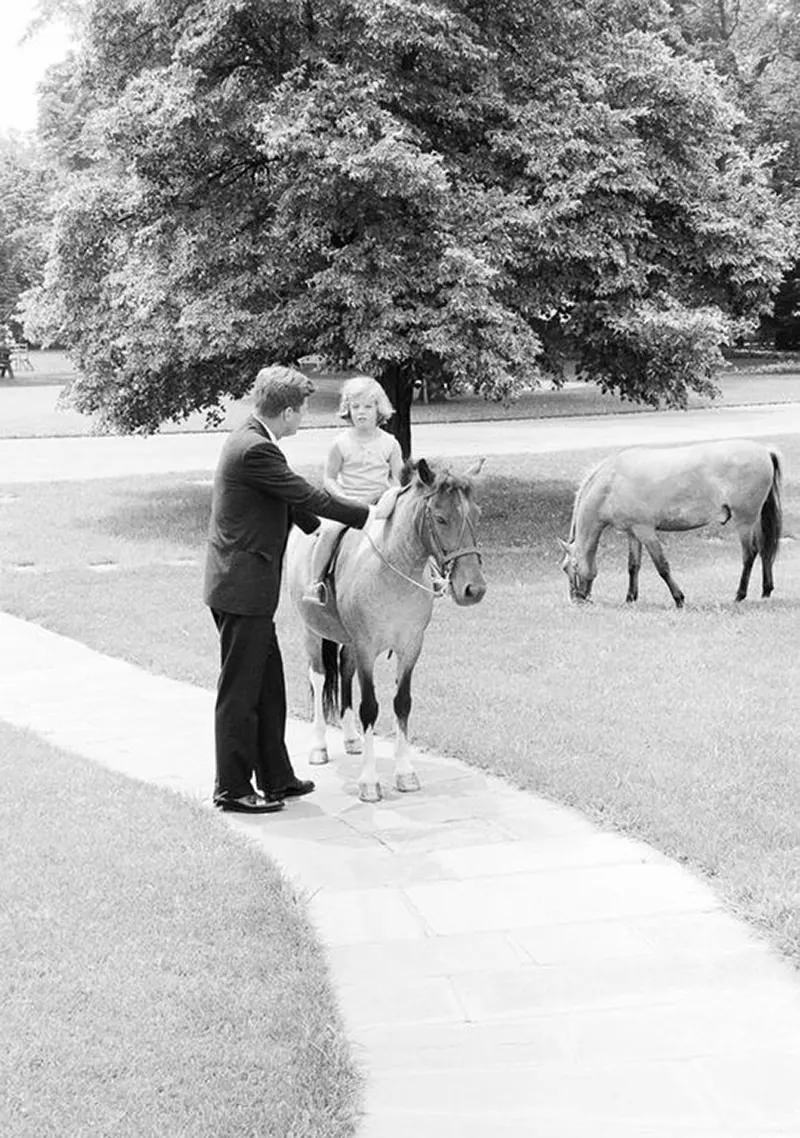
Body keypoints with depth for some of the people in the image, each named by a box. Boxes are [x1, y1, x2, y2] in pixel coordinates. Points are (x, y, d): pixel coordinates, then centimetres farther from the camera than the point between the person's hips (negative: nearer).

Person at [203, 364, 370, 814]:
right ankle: (232, 788, 11)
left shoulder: (249, 439, 10)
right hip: (243, 589, -10)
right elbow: (308, 497, -17)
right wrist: (368, 516, -7)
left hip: (244, 586, 10)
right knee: (240, 690, 1)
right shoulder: (256, 450, -22)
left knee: (269, 685, 18)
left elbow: (291, 500, 22)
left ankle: (275, 776, 28)